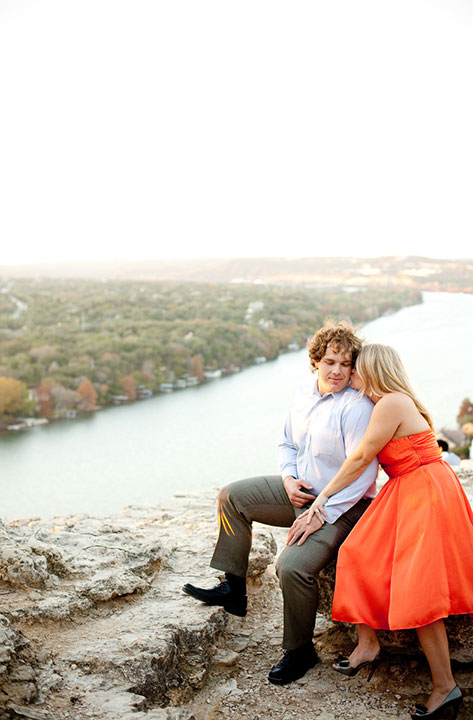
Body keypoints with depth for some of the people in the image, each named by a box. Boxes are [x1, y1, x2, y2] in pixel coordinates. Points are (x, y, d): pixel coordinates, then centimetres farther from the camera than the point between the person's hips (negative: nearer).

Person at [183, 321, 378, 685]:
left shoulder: (357, 407, -22)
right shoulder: (303, 395, 2)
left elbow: (362, 474, -25)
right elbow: (288, 444, 17)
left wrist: (322, 514, -24)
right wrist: (289, 478, -4)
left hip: (343, 506, -8)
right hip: (302, 491, 9)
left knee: (293, 565, -27)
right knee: (232, 496, 7)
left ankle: (300, 651, -1)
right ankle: (234, 589, 15)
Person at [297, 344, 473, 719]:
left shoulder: (392, 403, -17)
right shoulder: (388, 404, 14)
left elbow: (361, 457, -13)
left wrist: (324, 496, -4)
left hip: (426, 496, -10)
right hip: (405, 493, 10)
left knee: (417, 589, -10)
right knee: (362, 555, 7)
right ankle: (368, 645, 20)